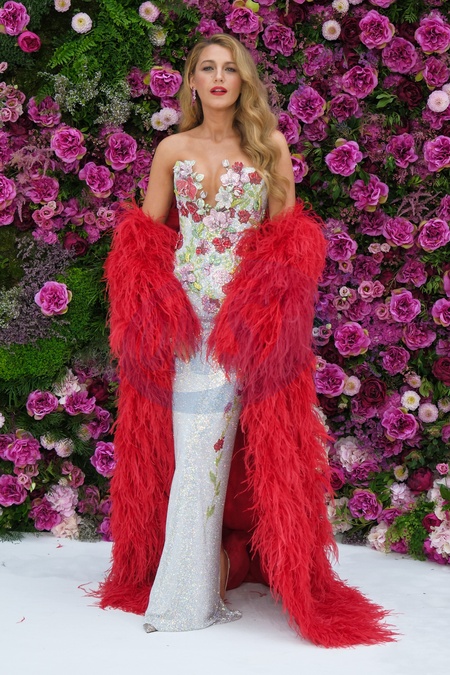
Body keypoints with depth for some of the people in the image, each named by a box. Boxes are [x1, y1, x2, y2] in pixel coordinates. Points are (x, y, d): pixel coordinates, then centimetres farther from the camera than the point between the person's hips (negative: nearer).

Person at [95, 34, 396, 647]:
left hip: (246, 315, -1)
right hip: (182, 313, 1)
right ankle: (194, 595, 11)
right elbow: (144, 237, 11)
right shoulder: (173, 150, 9)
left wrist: (271, 297, -10)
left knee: (203, 443, -4)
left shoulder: (270, 147, 6)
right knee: (199, 441, -1)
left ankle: (188, 592, 6)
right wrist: (145, 306, -4)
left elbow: (288, 238, 6)